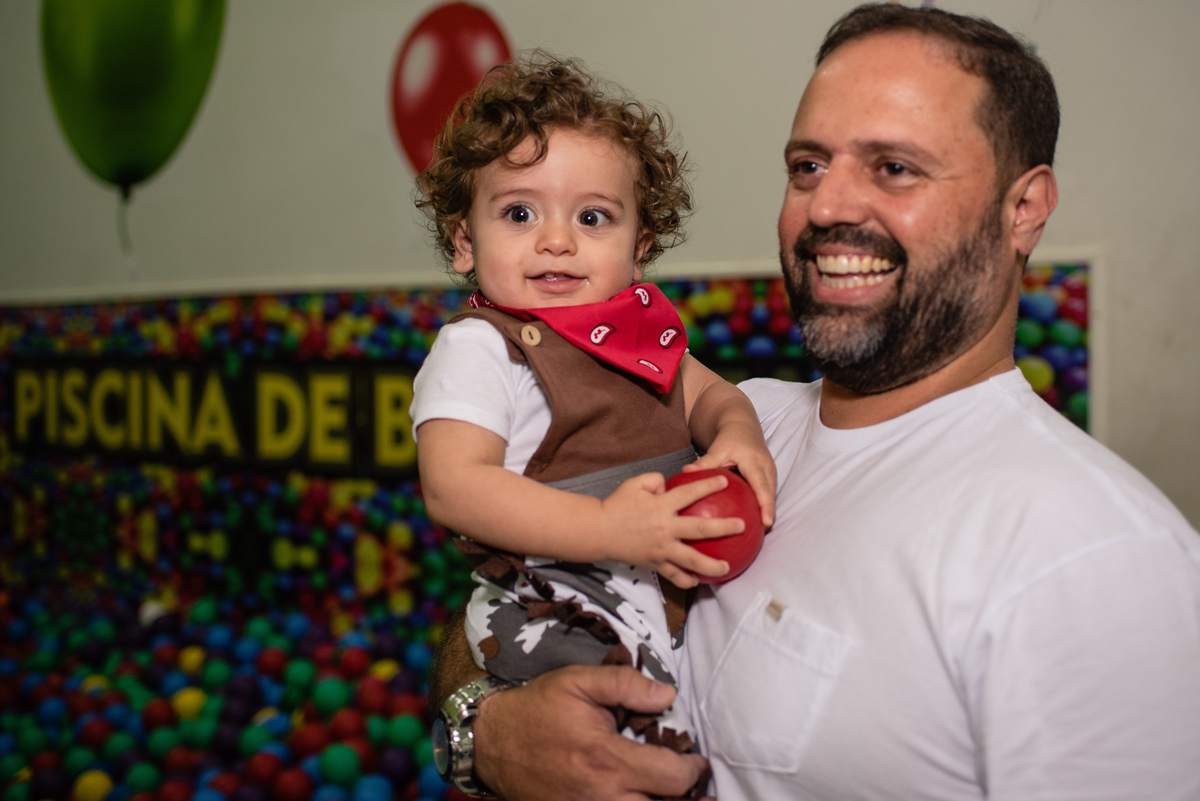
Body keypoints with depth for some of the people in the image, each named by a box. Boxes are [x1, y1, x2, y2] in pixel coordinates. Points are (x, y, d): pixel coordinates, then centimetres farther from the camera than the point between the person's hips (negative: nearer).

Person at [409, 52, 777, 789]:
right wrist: (608, 529, -27)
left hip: (673, 576, 8)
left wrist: (739, 435, -5)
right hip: (559, 600, -8)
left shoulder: (639, 327, 12)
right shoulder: (479, 348, -9)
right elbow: (454, 486, -20)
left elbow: (708, 392, 21)